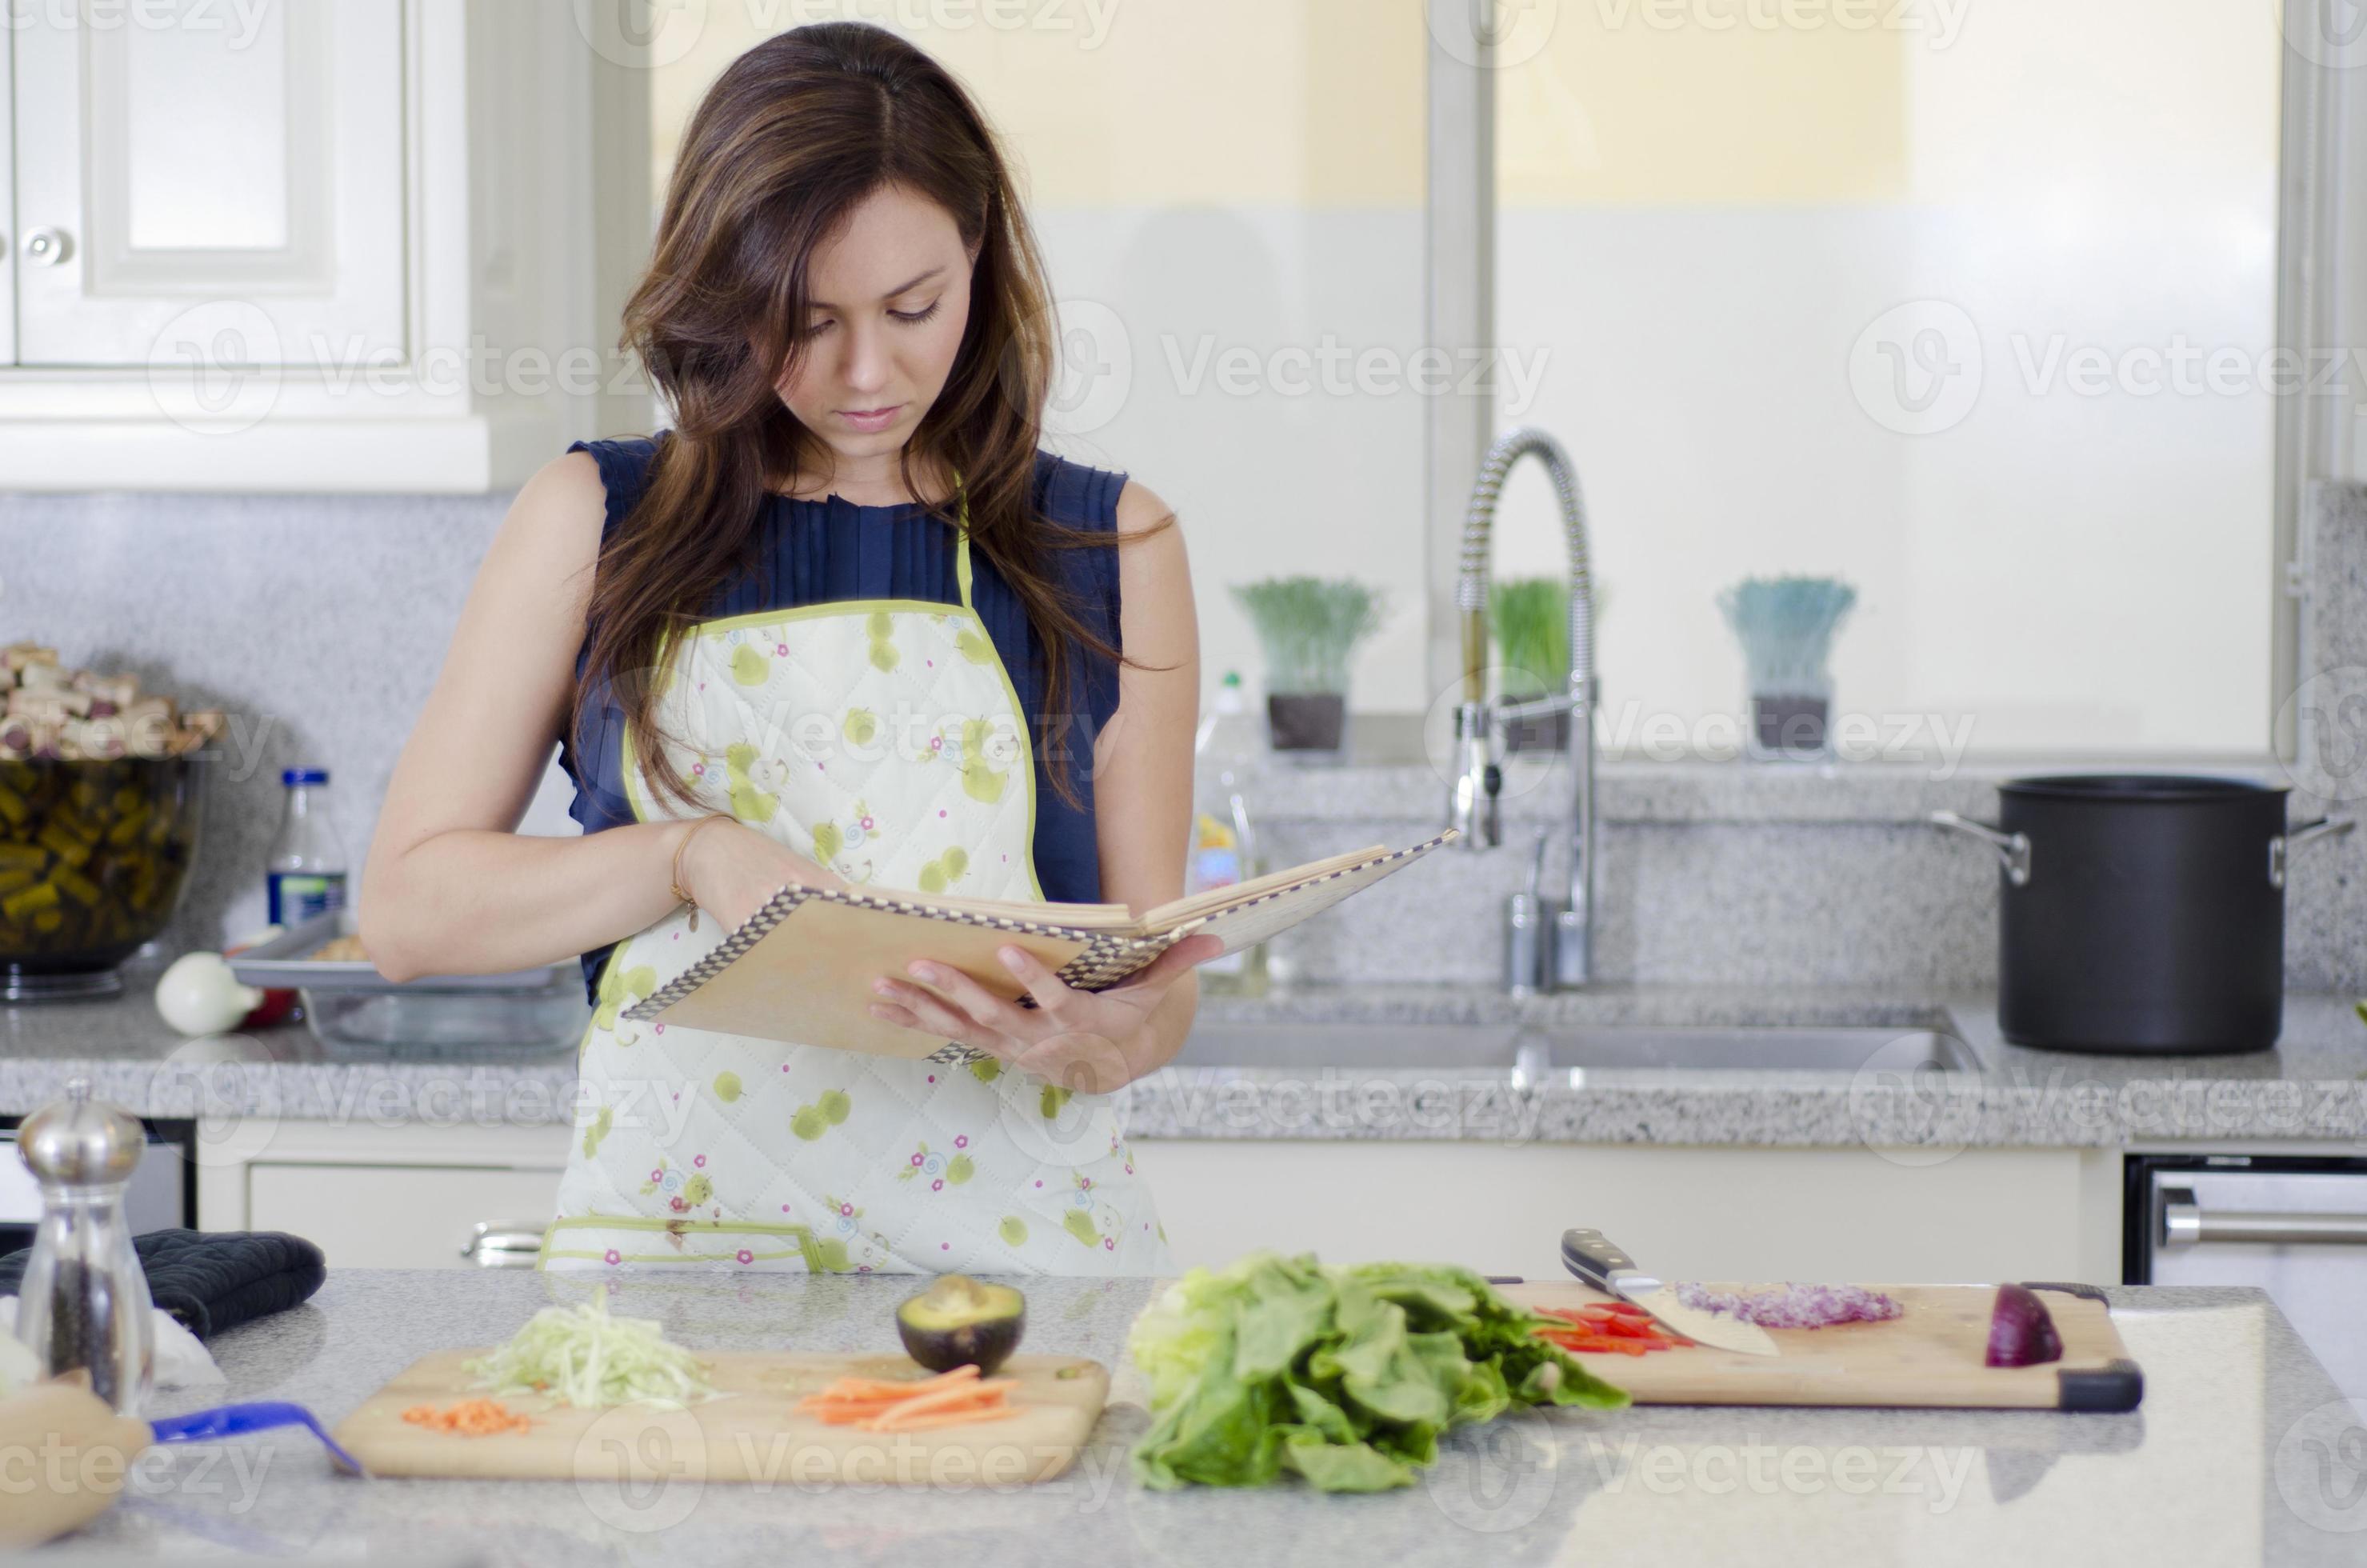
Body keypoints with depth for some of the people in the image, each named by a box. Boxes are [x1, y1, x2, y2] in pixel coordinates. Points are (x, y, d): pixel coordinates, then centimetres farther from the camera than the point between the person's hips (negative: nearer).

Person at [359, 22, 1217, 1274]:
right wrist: (692, 857, -7)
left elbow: (1153, 994, 11)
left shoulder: (1111, 548, 12)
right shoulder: (596, 523, 10)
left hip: (1012, 1239, 1)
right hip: (676, 1229, -1)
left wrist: (1088, 1039, -13)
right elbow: (405, 907, 8)